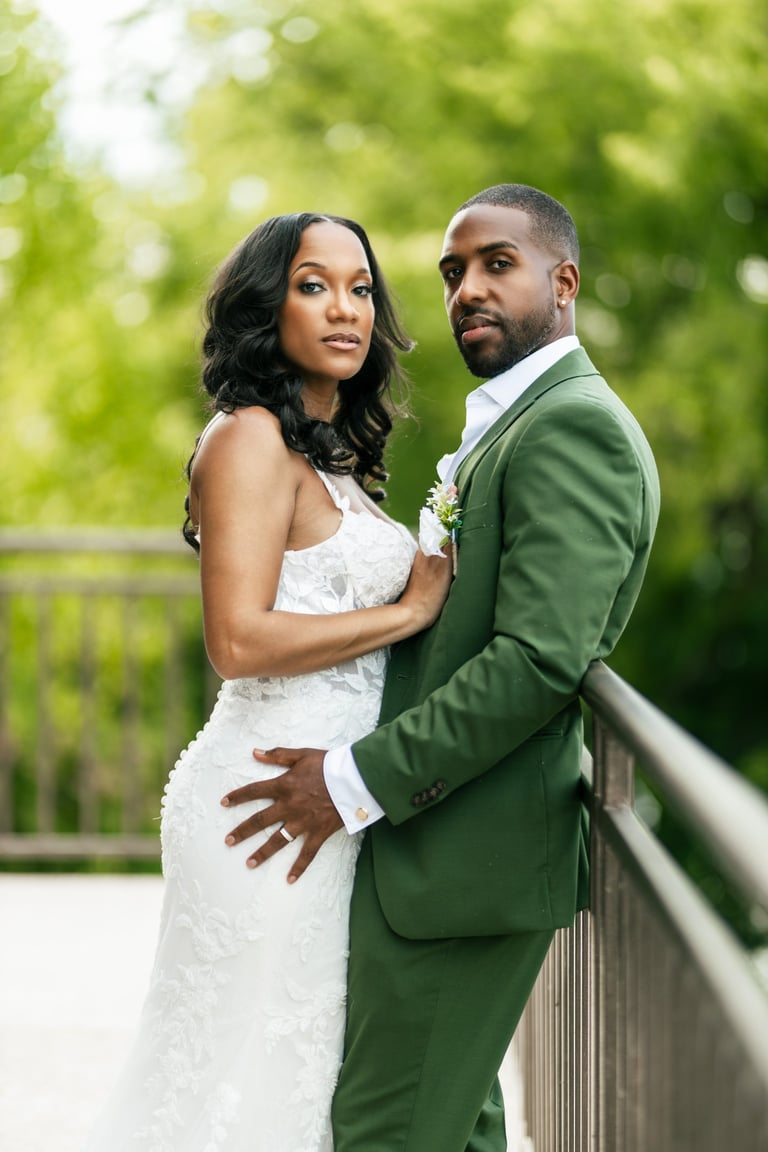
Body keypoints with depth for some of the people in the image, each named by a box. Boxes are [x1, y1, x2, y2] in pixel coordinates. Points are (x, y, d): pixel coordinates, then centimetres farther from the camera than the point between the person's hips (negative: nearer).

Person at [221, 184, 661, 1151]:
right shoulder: (509, 426, 19)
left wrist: (359, 782, -20)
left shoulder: (574, 428, -15)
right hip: (449, 839, 11)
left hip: (465, 853, -11)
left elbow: (540, 659, -24)